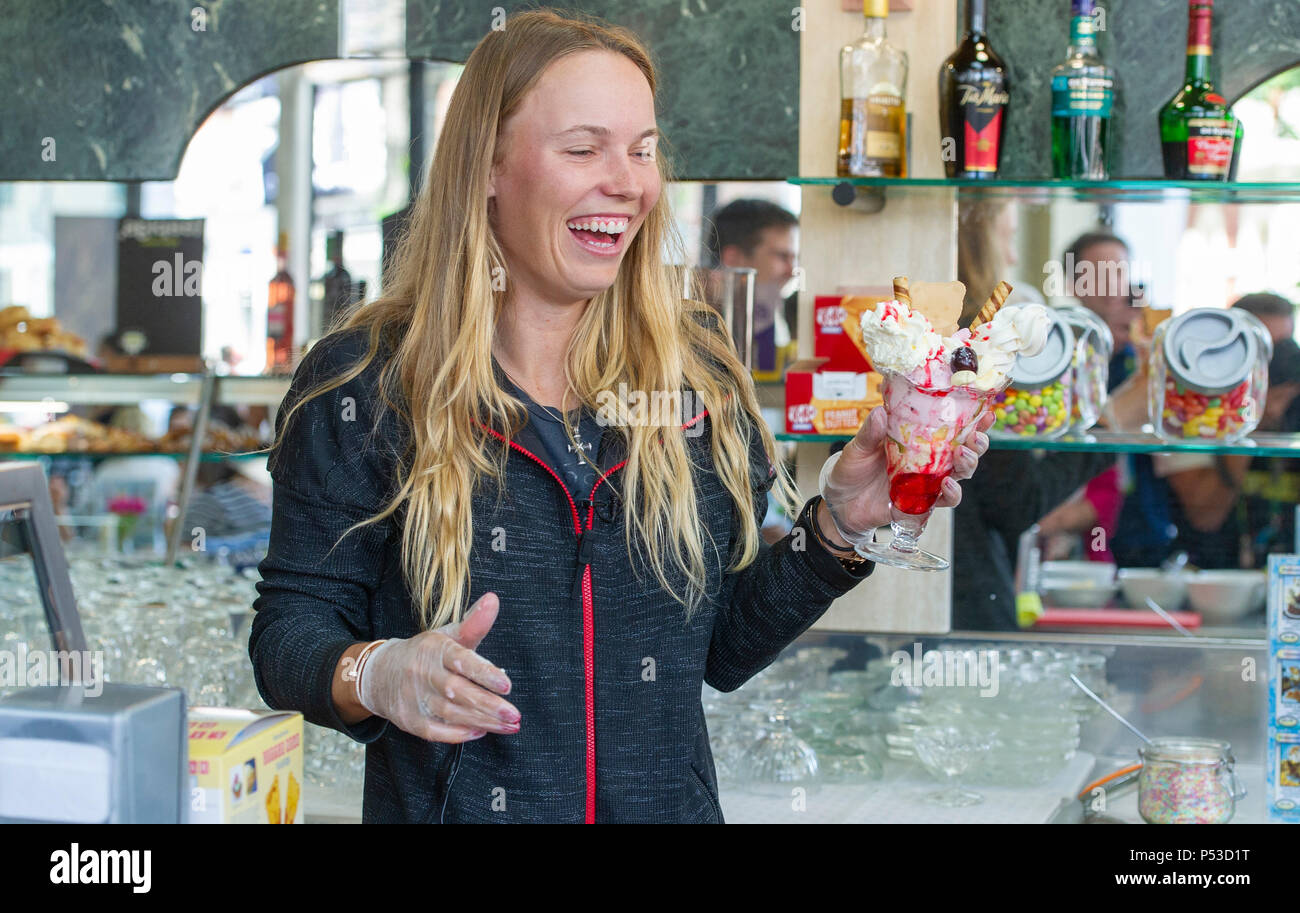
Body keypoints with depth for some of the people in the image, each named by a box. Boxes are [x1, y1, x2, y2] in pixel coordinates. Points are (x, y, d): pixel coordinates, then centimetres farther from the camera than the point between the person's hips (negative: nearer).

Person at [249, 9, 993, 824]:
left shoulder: (700, 372, 0)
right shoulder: (365, 384, -10)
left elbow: (723, 649, 5)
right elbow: (289, 628, -8)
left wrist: (839, 526, -8)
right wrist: (373, 676, -28)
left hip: (673, 802, 3)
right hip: (453, 805, -3)